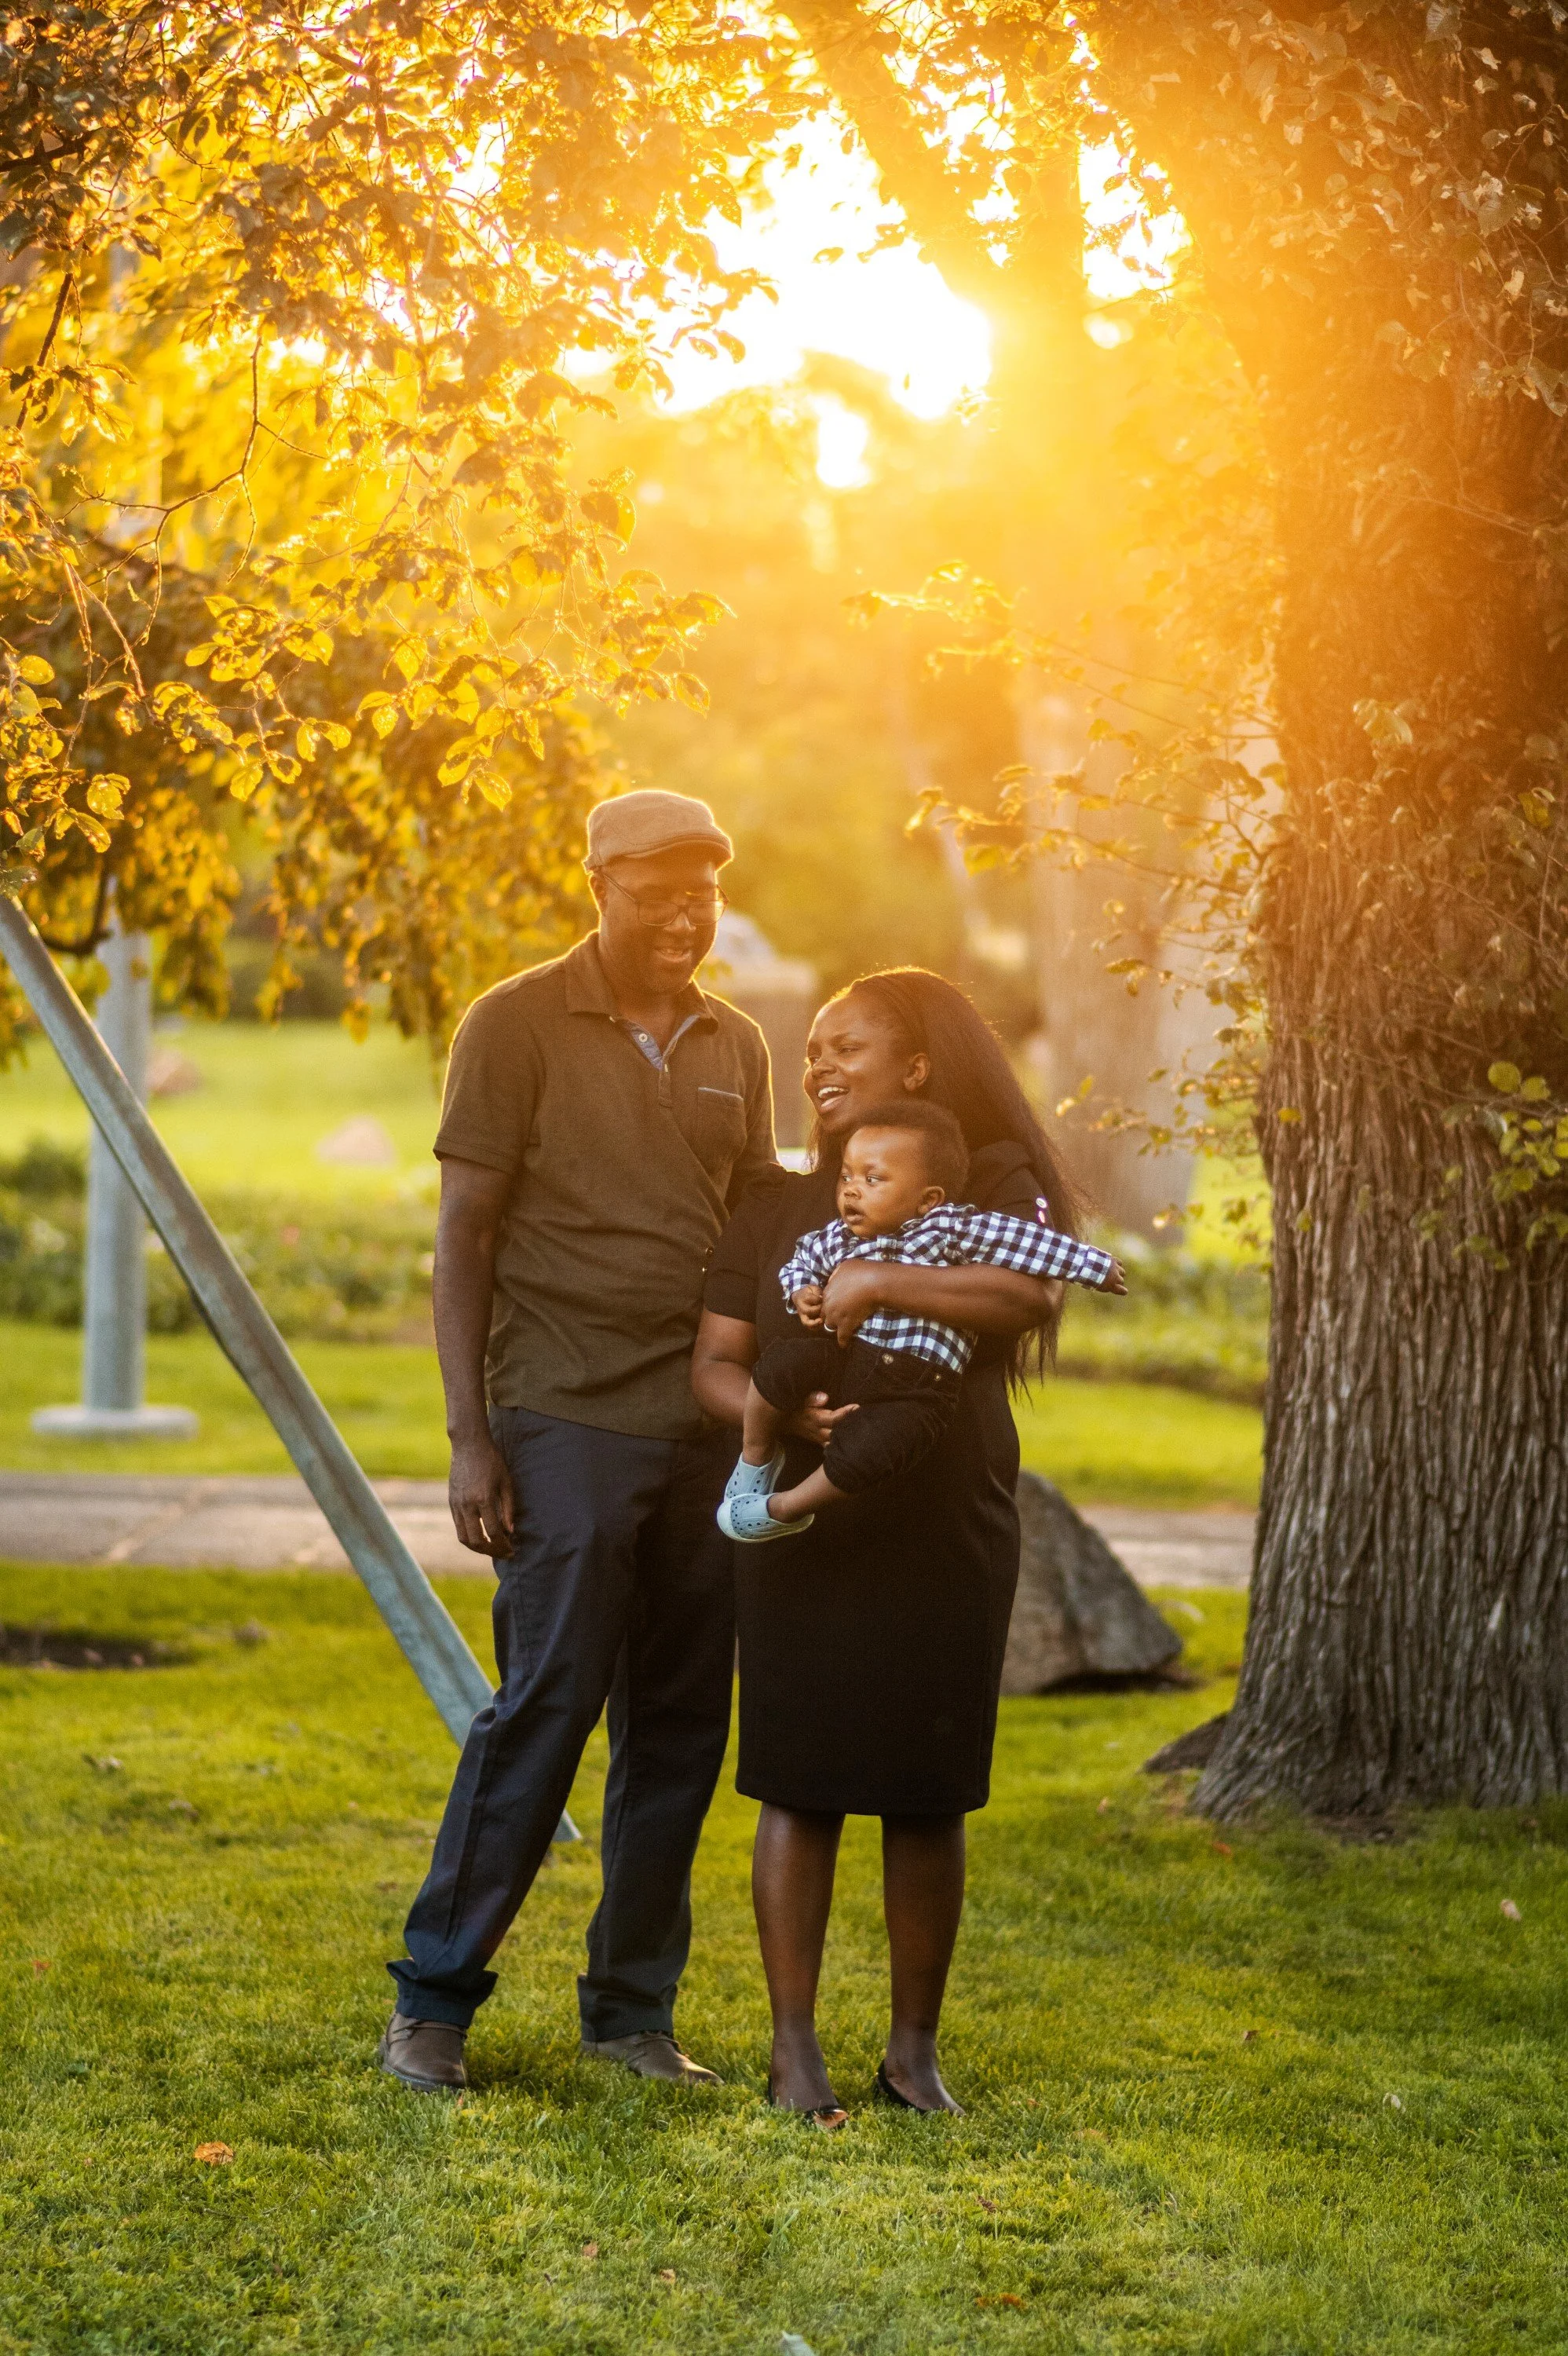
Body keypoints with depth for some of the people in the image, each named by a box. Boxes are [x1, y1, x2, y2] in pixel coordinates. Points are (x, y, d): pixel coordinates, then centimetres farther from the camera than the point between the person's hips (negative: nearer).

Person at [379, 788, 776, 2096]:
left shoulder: (734, 1046, 13)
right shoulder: (519, 1025, -2)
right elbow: (463, 1239, -3)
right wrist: (471, 1437, -9)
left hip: (706, 1430, 5)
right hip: (567, 1423, -5)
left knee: (681, 1728, 6)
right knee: (546, 1706, -7)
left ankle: (633, 2009, 15)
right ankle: (435, 2000, 5)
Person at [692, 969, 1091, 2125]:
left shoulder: (991, 1183, 2)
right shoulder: (778, 1207, 9)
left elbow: (1032, 1295, -19)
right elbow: (715, 1362, 3)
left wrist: (876, 1281, -22)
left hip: (949, 1539, -1)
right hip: (804, 1537, 1)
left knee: (927, 1801, 4)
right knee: (800, 1790, -2)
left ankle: (915, 2049, 14)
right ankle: (795, 2048, 5)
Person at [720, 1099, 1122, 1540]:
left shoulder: (949, 1229, -3)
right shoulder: (836, 1239, 12)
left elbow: (1023, 1240, -5)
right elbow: (802, 1260, 32)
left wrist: (1095, 1265, -6)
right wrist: (801, 1294, 9)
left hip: (915, 1390, -4)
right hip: (843, 1356, 4)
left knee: (861, 1454, -28)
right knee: (781, 1365, -24)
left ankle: (784, 1510, 0)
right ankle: (755, 1460, 3)